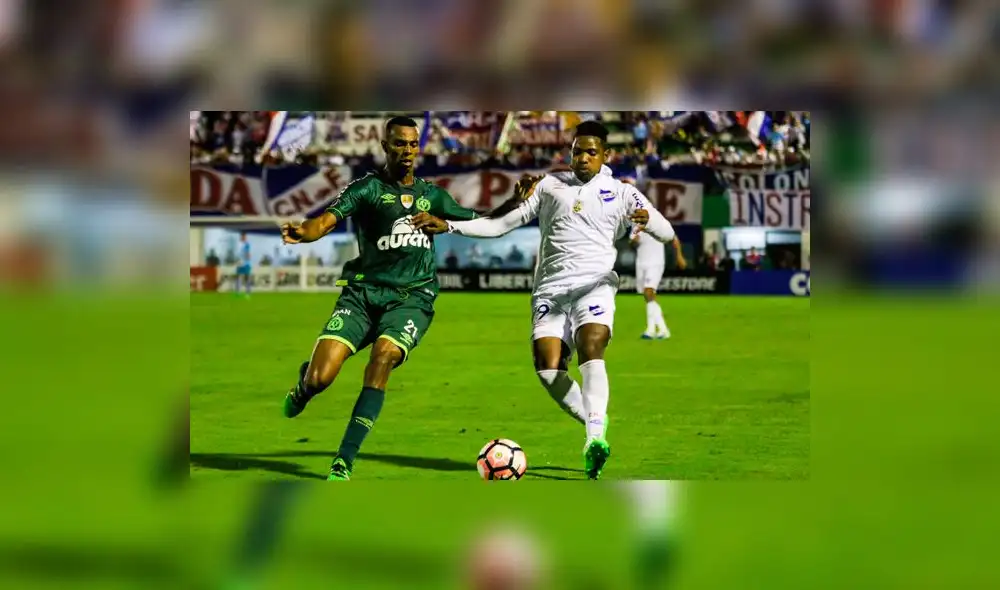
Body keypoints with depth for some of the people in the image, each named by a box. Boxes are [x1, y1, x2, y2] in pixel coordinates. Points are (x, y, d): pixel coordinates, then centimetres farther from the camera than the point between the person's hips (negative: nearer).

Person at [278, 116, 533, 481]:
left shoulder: (432, 195, 17)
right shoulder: (367, 188, 4)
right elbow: (327, 220, -13)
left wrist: (514, 202, 12)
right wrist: (304, 232, -35)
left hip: (411, 297, 2)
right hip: (363, 293, -2)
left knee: (383, 356, -30)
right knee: (320, 379, -17)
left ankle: (345, 461, -24)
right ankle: (304, 383, 27)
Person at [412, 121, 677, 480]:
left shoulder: (621, 193, 11)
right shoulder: (549, 185, 18)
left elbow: (667, 234, 5)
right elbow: (501, 225, 20)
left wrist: (647, 218, -19)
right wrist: (446, 225, 12)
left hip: (594, 284, -3)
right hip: (550, 289, 3)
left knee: (590, 348, -30)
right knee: (548, 367, -17)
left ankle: (595, 440, -39)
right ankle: (596, 425, 1)